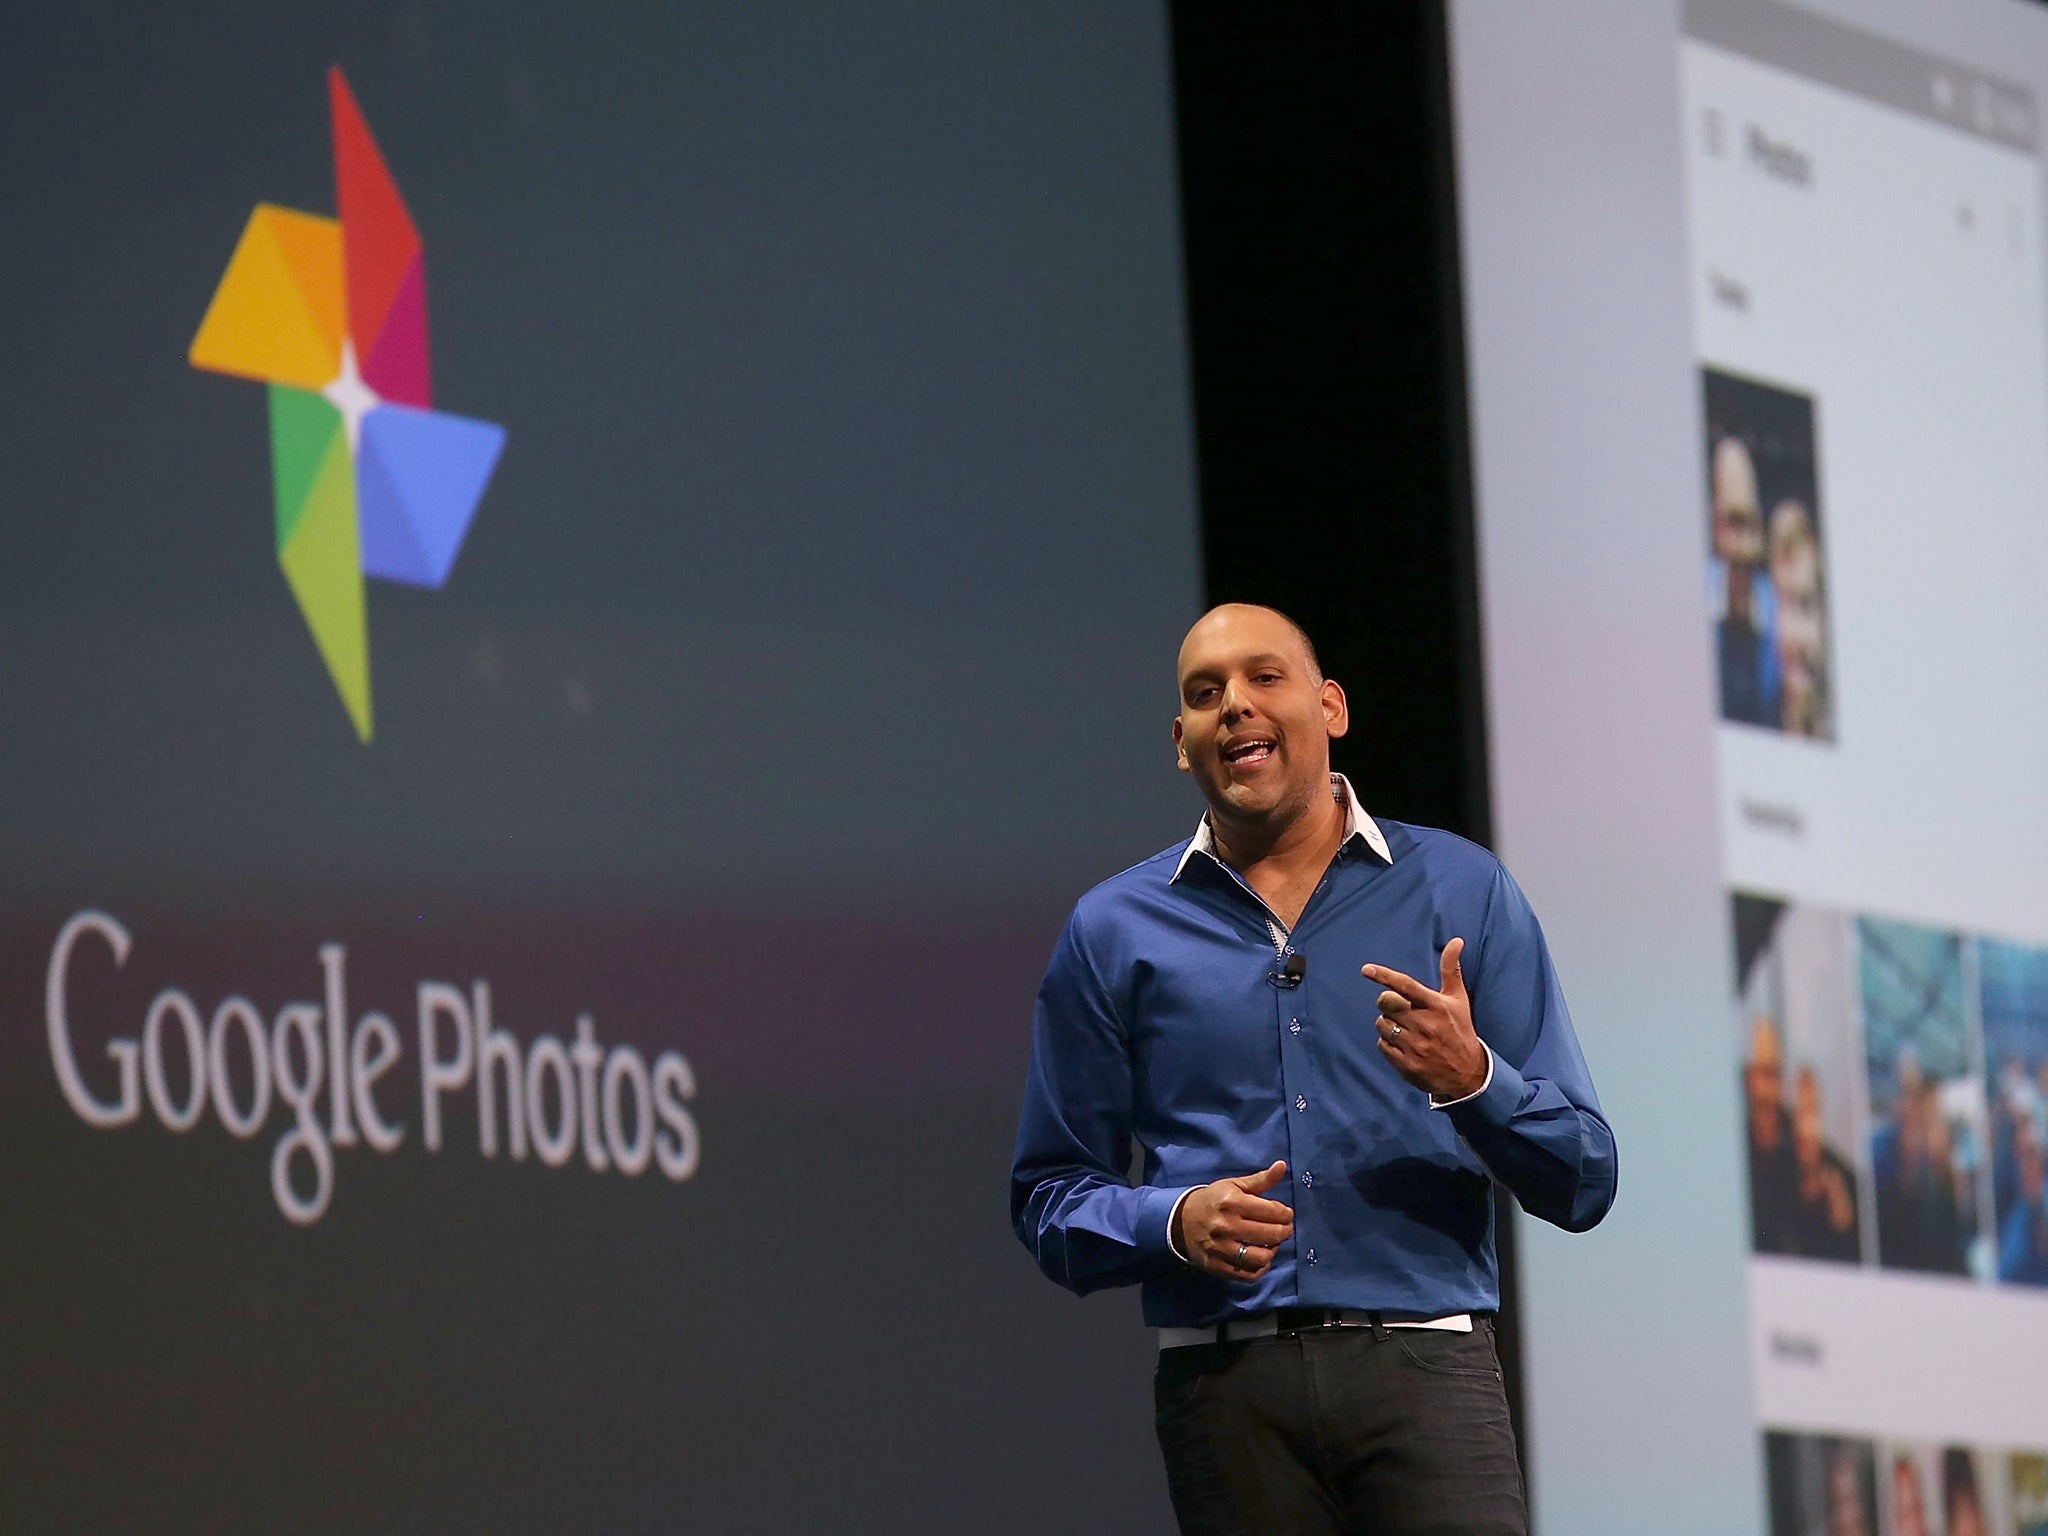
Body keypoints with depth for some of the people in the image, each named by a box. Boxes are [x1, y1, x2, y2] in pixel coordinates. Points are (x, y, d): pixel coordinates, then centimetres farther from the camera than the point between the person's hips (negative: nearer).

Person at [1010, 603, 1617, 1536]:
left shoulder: (1462, 891, 10)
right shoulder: (1115, 932, 12)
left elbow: (1582, 1181, 8)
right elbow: (1049, 1198, 11)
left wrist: (1472, 1078, -11)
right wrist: (1176, 1224, -8)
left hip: (1423, 1363, -1)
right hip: (1224, 1381, 1)